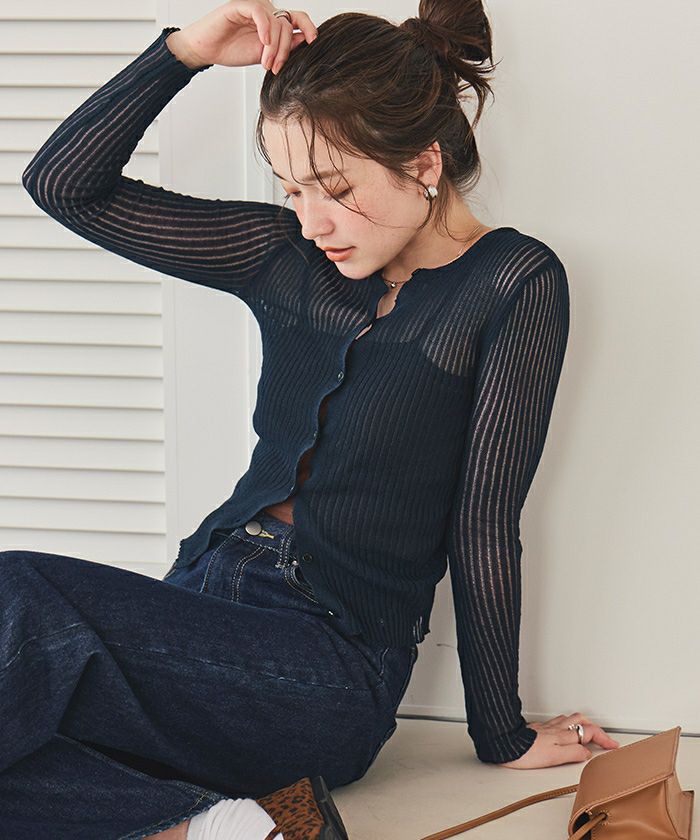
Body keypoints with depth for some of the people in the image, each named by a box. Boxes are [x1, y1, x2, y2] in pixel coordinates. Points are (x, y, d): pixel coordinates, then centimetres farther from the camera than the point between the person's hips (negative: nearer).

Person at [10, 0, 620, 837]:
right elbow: (62, 181, 10)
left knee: (22, 598, -29)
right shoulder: (290, 256, 11)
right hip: (204, 594, 6)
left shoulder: (515, 285, -3)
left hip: (333, 666, -6)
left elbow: (483, 525, -4)